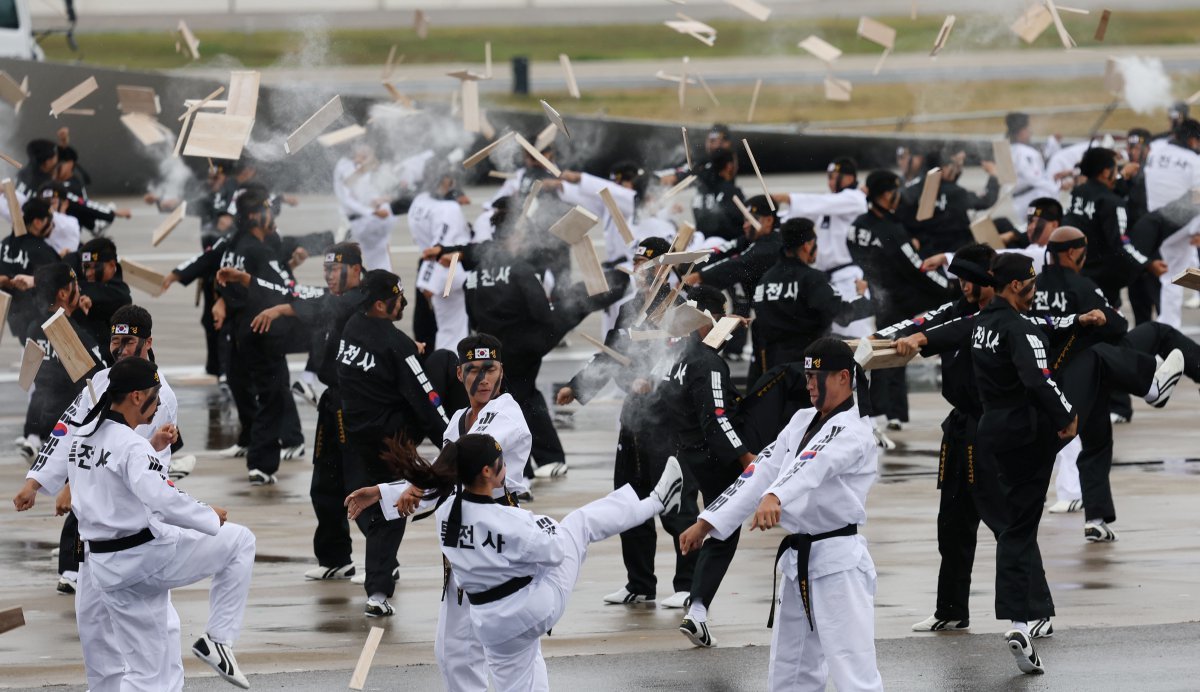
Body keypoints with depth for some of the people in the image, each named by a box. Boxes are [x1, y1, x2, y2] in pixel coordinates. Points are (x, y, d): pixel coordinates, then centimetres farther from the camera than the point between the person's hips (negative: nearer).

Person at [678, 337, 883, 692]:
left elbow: (813, 466, -35)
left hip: (838, 565, -9)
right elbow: (762, 472, 9)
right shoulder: (802, 422, 13)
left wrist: (775, 498, -55)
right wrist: (707, 522, 2)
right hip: (798, 562, 9)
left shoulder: (854, 433, -15)